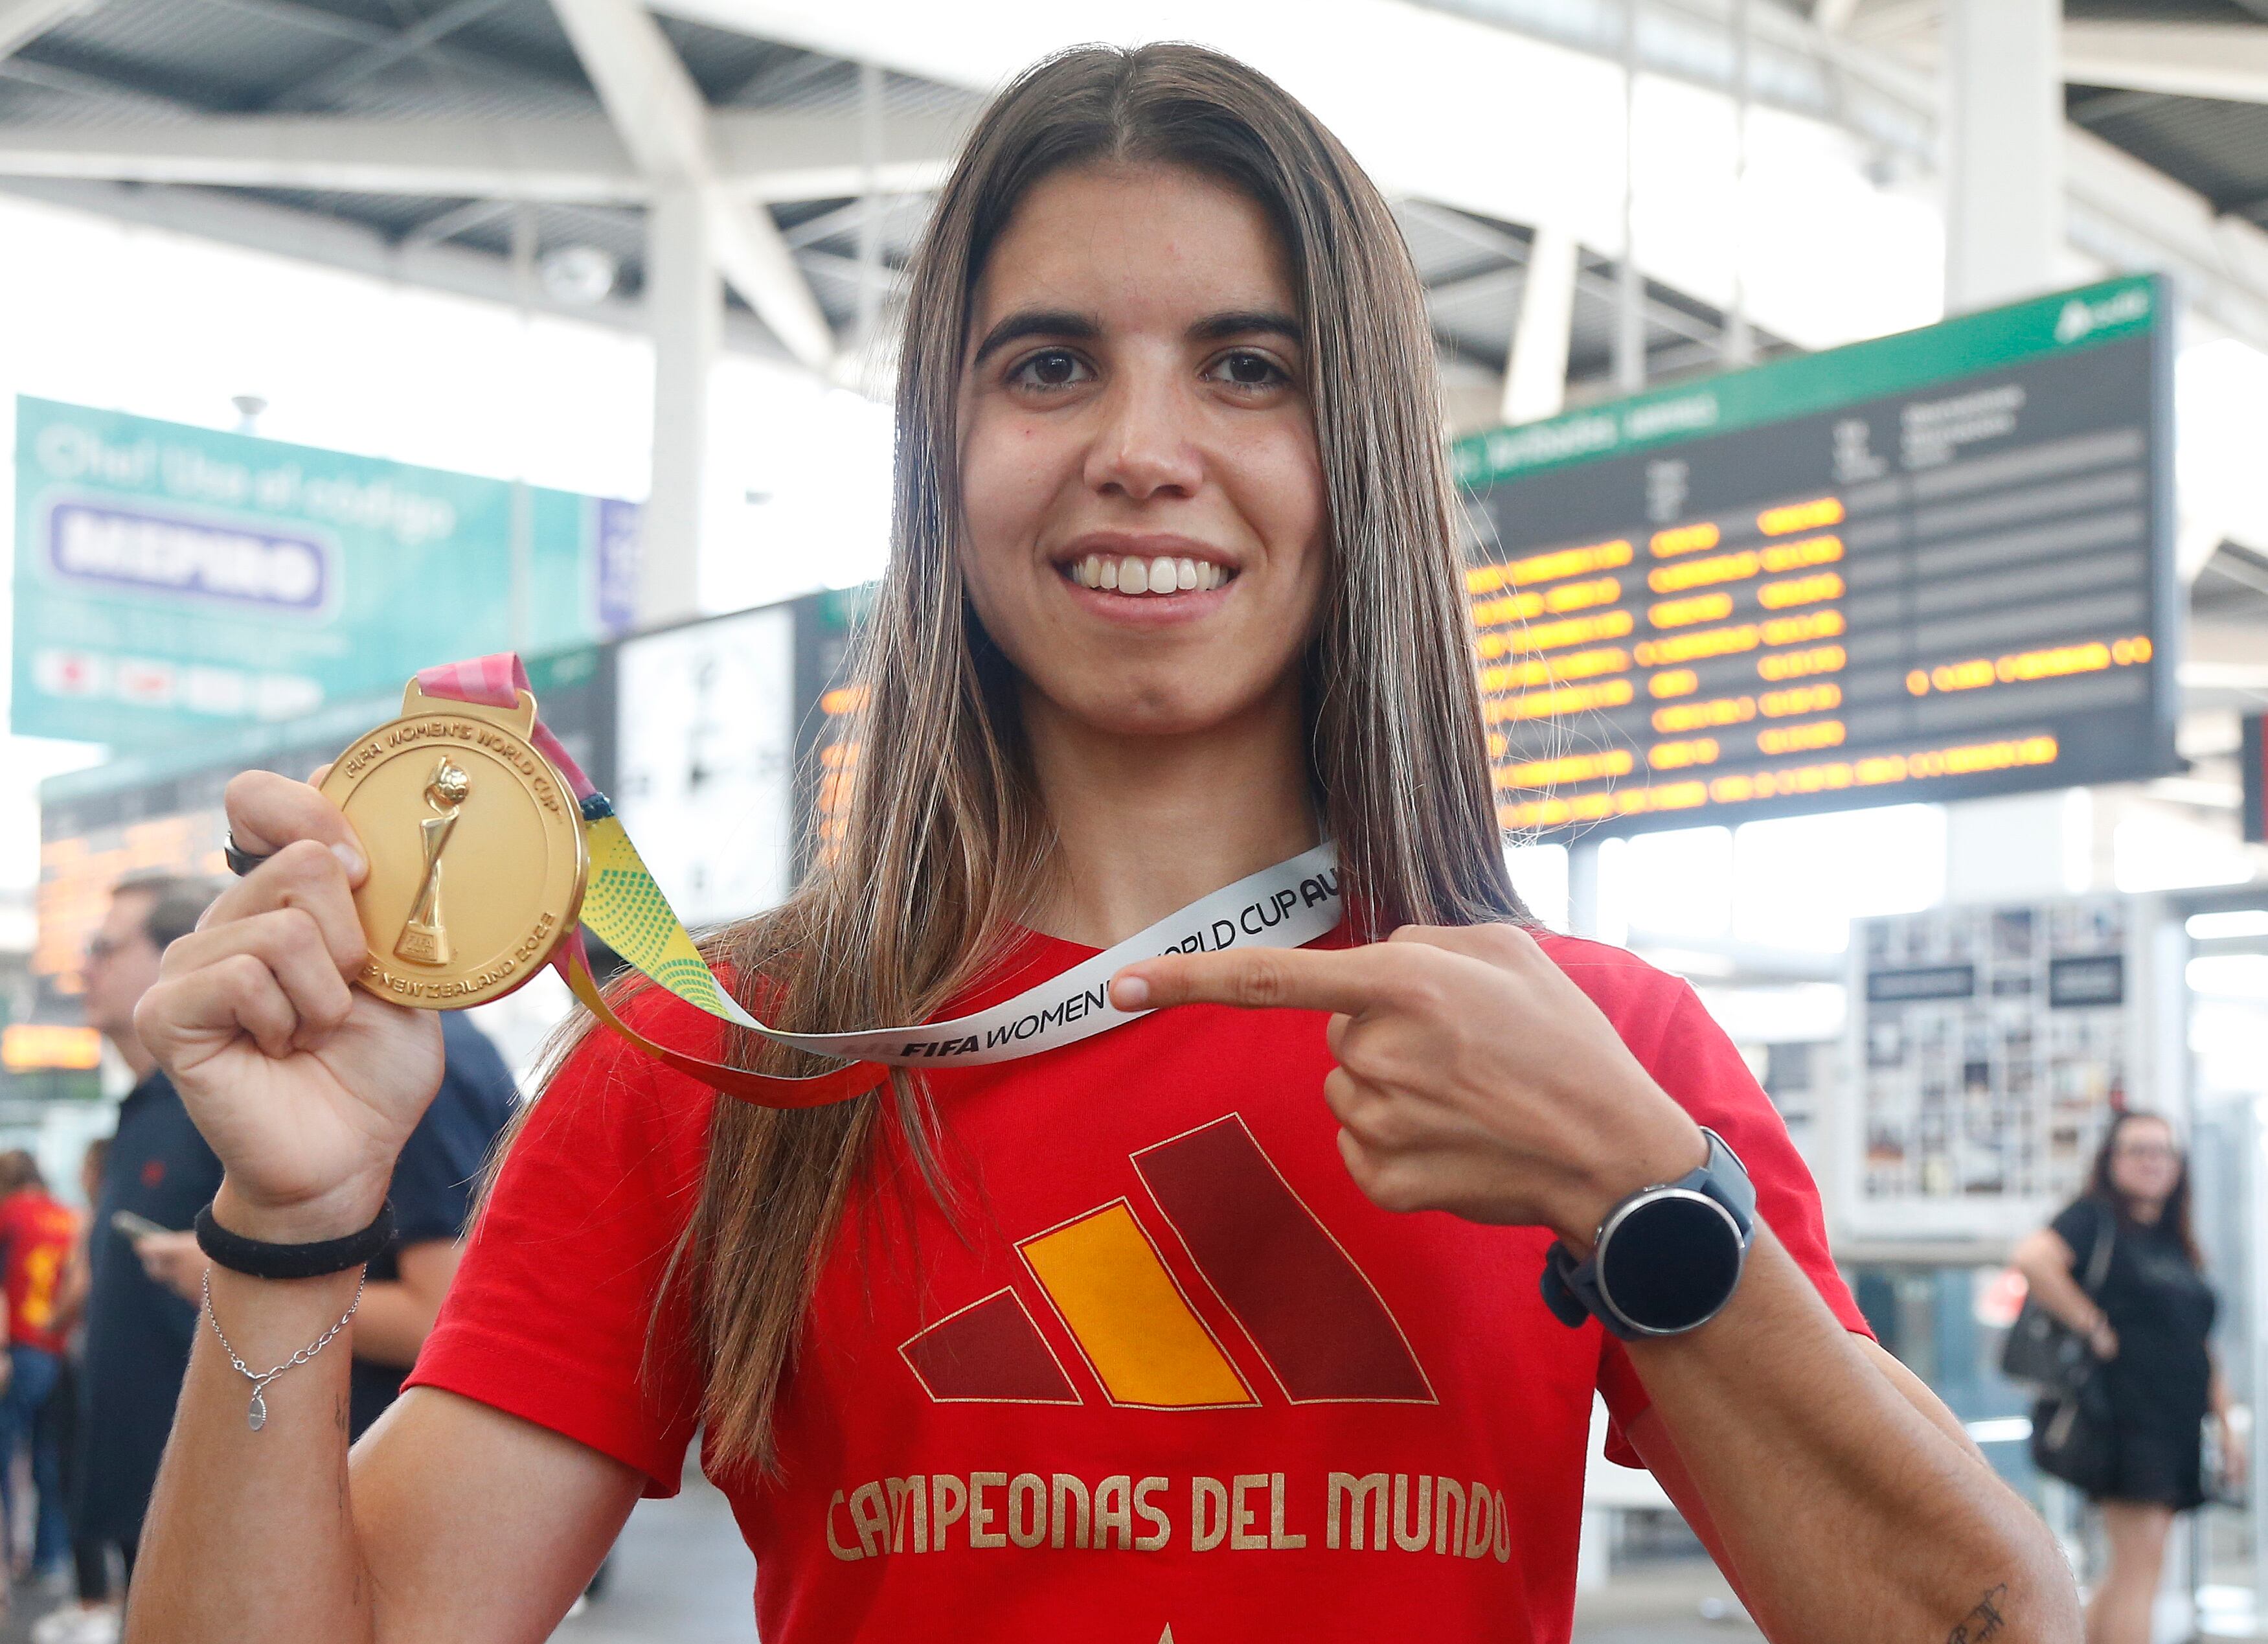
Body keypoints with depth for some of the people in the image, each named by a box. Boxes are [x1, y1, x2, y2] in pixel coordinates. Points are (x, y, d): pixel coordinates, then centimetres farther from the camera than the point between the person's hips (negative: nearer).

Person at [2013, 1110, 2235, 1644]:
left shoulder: (2177, 1245, 19)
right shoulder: (2095, 1218, -3)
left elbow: (2199, 1345, 24)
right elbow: (2034, 1259, -23)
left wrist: (2226, 1424, 18)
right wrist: (2095, 1328, -17)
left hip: (2179, 1420, 8)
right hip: (2124, 1414, -8)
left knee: (2132, 1568, 10)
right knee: (2141, 1559, -12)